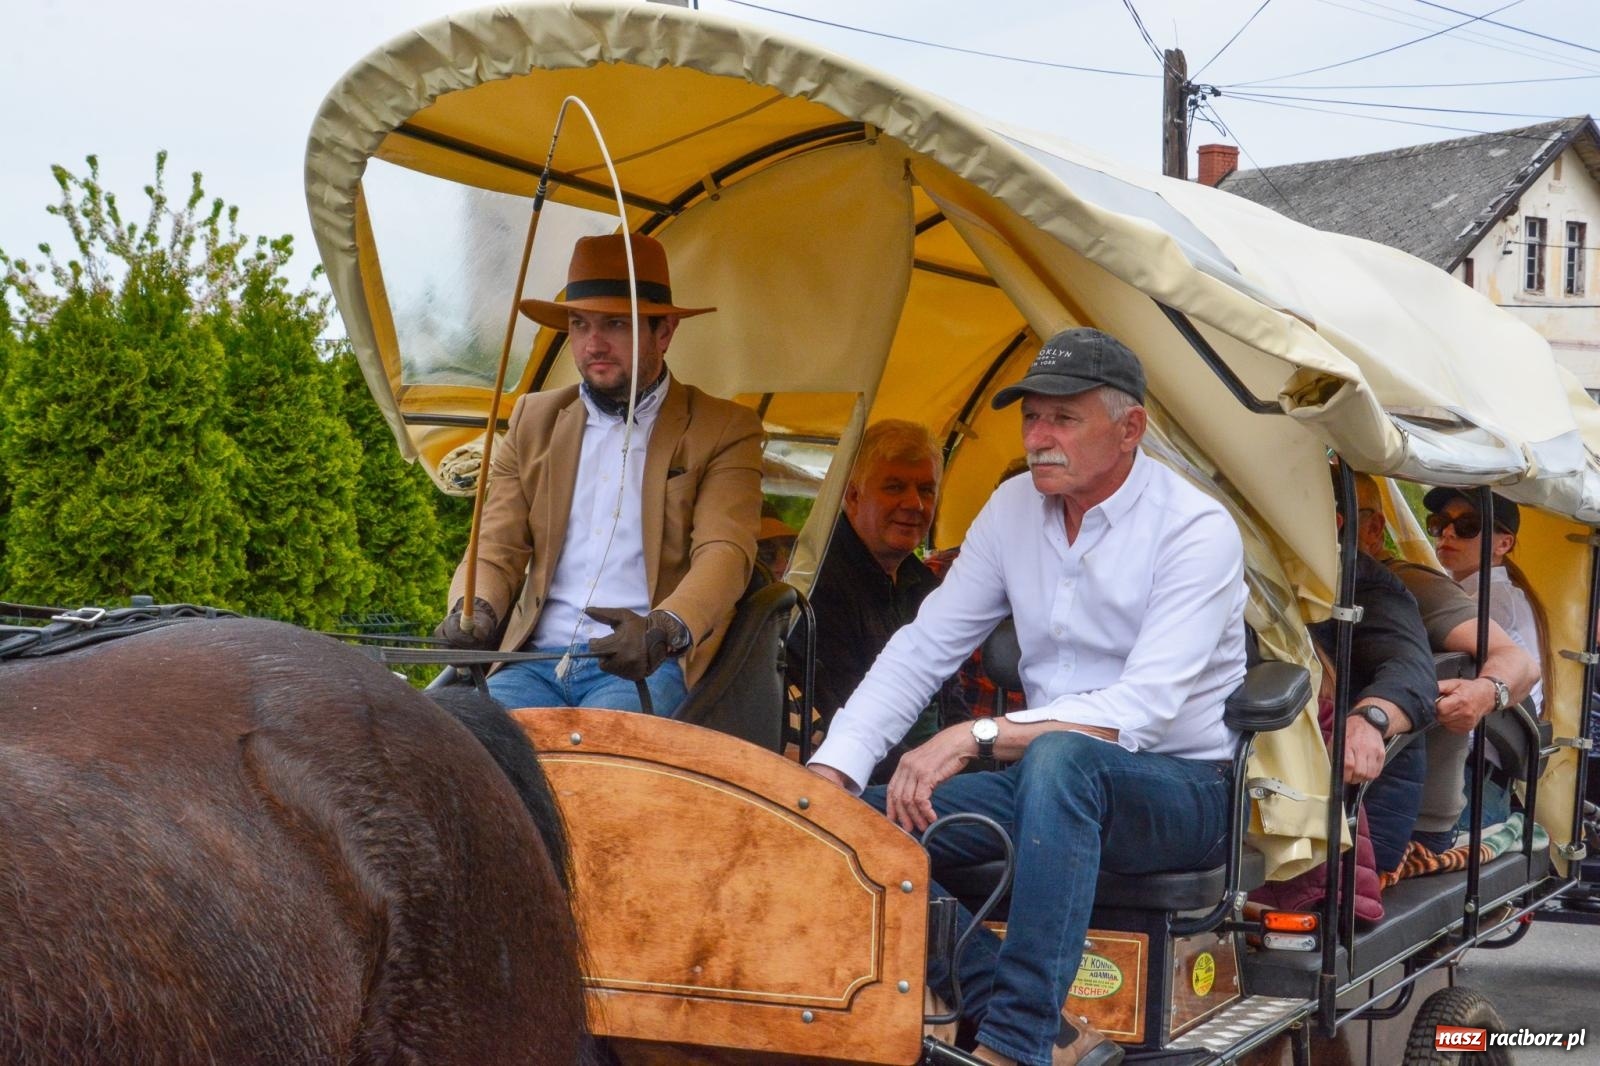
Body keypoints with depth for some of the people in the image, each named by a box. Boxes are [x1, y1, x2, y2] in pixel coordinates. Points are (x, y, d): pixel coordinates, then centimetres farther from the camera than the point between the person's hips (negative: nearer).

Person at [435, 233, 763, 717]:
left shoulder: (724, 432, 5)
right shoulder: (534, 419, 18)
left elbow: (724, 551, -9)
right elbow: (497, 547, 15)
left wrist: (664, 630, -31)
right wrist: (474, 608, -10)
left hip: (649, 667, -3)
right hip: (536, 662, 3)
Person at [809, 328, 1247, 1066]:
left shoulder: (1196, 530, -15)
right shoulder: (1015, 508, 4)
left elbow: (1142, 710, -26)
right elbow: (922, 649, 4)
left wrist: (977, 737, -34)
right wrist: (831, 768, -11)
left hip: (1184, 791, -6)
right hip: (1050, 783, 6)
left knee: (1060, 758, -39)